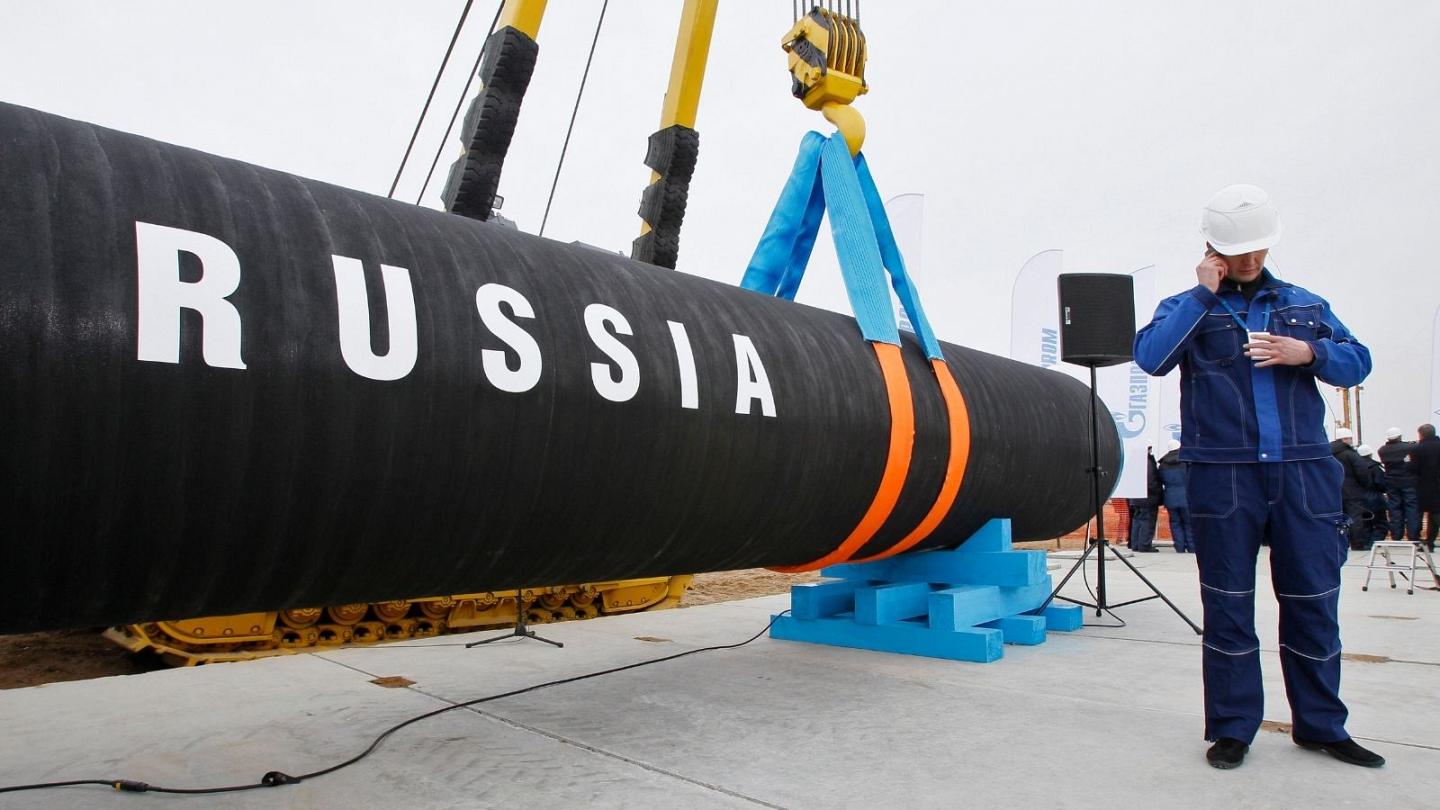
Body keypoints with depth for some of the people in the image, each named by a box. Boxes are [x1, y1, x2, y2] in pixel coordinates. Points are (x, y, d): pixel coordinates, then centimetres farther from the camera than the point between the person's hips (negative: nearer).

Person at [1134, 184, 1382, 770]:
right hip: (1222, 477, -3)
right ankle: (1232, 728, 14)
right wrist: (1203, 294, -9)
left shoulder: (1306, 306, 18)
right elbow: (1150, 356, -11)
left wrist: (1309, 353, -7)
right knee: (1228, 604, 4)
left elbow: (1357, 363, 12)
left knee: (1313, 601, 8)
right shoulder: (1189, 308, 7)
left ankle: (1320, 725, 23)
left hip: (1304, 474, 3)